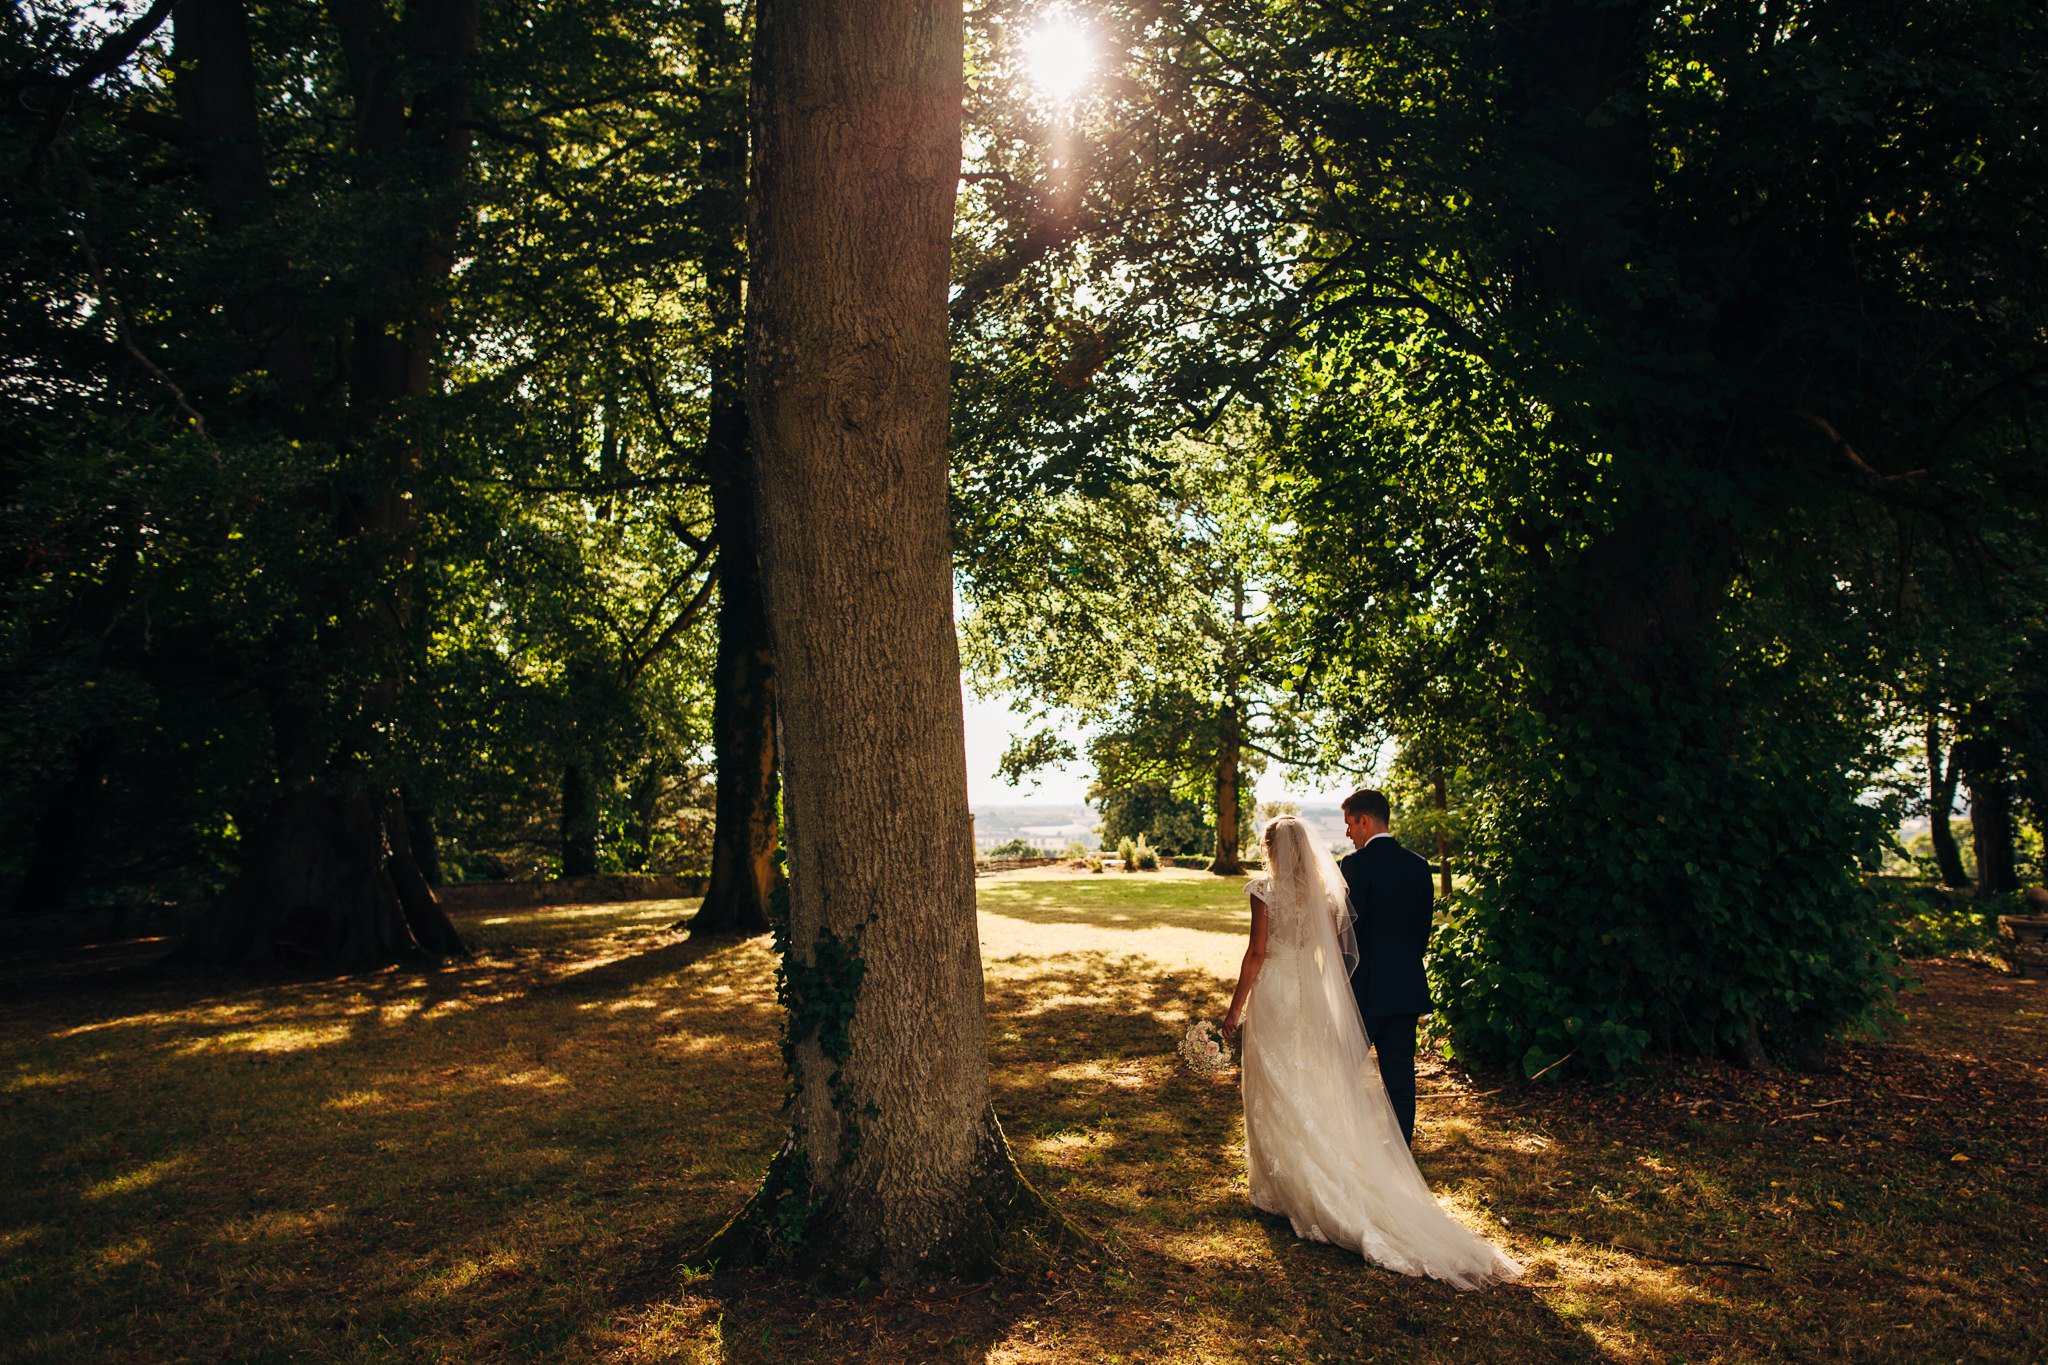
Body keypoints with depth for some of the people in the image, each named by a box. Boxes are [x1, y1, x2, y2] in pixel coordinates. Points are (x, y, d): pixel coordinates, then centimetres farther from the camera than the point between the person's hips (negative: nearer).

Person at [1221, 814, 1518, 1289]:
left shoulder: (1266, 890, -12)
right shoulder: (1323, 890, 4)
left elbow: (1256, 952, -13)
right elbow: (1334, 951, 6)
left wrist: (1236, 1006, -7)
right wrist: (1326, 999, 17)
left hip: (1273, 993, -5)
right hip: (1313, 996, 5)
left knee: (1275, 1095, 5)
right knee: (1316, 1091, 13)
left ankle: (1282, 1190, 13)